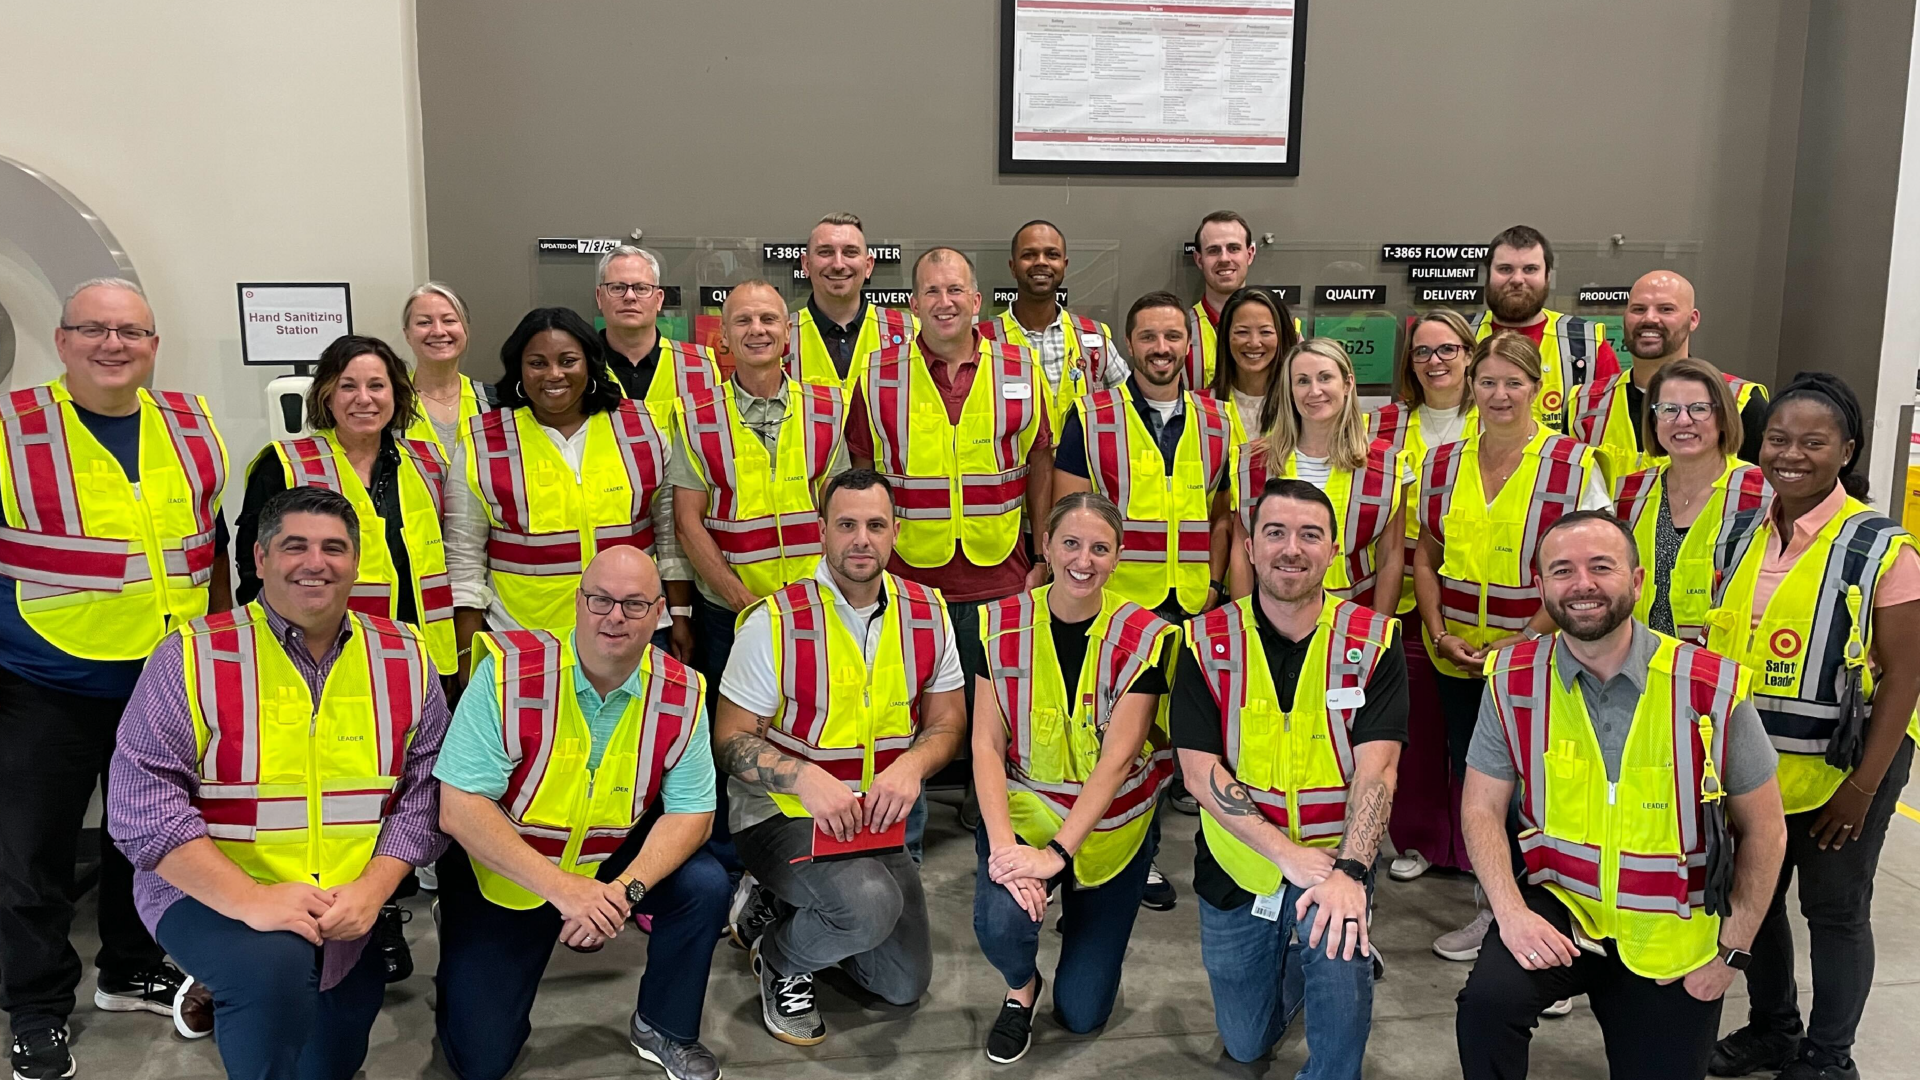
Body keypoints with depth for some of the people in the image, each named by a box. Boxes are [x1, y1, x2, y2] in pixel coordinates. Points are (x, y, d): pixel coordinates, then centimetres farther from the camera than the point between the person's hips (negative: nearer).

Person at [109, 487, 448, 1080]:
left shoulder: (405, 659, 2)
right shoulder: (194, 656, -7)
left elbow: (425, 789, 1)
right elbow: (143, 799, -13)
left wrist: (372, 888, -14)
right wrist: (248, 899, -23)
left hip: (350, 905, 4)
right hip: (211, 894, -3)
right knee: (276, 964, -31)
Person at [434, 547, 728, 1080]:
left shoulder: (680, 692, -14)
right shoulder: (509, 671, -24)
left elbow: (690, 811, -10)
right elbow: (459, 808, -25)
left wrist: (625, 890, -28)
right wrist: (562, 889, -32)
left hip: (614, 861, 3)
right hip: (501, 873, -3)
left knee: (704, 886, -21)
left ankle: (663, 1029, 5)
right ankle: (461, 978, 30)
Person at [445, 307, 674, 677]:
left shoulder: (641, 428, 3)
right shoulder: (484, 444, -1)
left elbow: (670, 533, 9)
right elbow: (464, 561, 1)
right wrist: (468, 652, -1)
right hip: (519, 642, -1)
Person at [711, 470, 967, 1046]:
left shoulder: (928, 614, -3)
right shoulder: (775, 621, -16)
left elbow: (947, 722, 3)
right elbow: (730, 740, -13)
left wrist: (912, 765, -20)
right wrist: (805, 777, -31)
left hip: (875, 821, 5)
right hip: (780, 813, -5)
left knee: (905, 986, 9)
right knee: (871, 904, -34)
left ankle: (801, 909, 32)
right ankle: (778, 957, -1)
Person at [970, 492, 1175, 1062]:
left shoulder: (1142, 637, -14)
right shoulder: (1002, 624, -9)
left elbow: (1117, 757, -19)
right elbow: (987, 745, -11)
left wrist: (1056, 853, -27)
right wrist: (1003, 843, -24)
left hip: (1111, 827, 0)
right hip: (1023, 809, 0)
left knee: (1082, 1014, 5)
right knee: (1000, 924, -30)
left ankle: (1080, 917, 39)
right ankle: (1021, 988, 8)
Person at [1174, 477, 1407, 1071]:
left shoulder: (1373, 642, -9)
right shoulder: (1207, 643, -8)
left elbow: (1375, 768, -17)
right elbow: (1201, 773, -13)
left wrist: (1349, 870, -31)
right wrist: (1288, 854, -22)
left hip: (1335, 859, -1)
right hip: (1238, 866, 2)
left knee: (1337, 943, -33)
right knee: (1245, 1044, 13)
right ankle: (1293, 959, 46)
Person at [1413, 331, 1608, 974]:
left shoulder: (1573, 464, -8)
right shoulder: (1443, 463, 5)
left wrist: (1522, 641, -16)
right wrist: (1440, 633, -2)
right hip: (1457, 659, 4)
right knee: (1472, 779, 14)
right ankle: (1492, 908, 33)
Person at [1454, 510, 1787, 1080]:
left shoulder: (1713, 688, -13)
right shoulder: (1513, 678, -9)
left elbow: (1763, 831, -3)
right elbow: (1483, 808, -3)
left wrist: (1729, 952, -2)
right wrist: (1511, 911, -17)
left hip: (1674, 938, 1)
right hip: (1558, 907, 0)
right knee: (1486, 1001, -28)